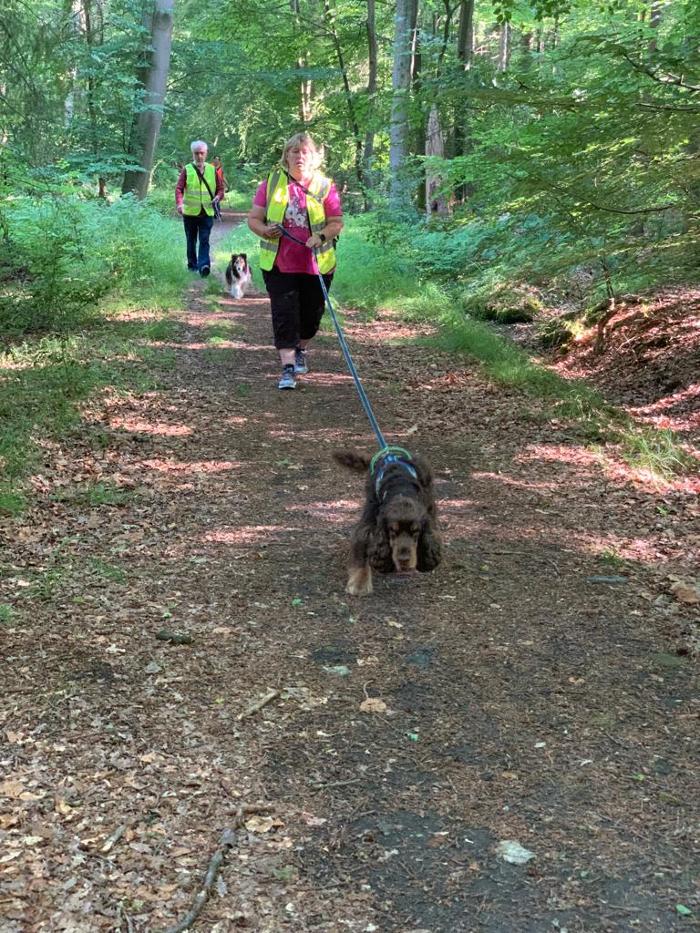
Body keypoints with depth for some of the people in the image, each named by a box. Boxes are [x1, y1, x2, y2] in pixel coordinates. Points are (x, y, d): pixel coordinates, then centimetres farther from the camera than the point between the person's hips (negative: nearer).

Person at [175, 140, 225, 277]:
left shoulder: (212, 170, 6)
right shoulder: (187, 170, 0)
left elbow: (220, 188, 12)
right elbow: (179, 188, -7)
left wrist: (218, 197, -12)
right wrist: (179, 203, -25)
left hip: (207, 212, 0)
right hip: (190, 212, 0)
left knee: (204, 240, -9)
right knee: (191, 240, 11)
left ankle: (204, 265, -18)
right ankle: (192, 265, 24)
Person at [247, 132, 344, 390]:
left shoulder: (325, 186, 1)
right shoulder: (271, 183, 2)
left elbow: (337, 223, 0)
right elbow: (253, 219, 5)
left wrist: (321, 236, -21)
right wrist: (266, 230, -17)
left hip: (316, 263, 1)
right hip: (279, 263, -1)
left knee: (311, 313, 13)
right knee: (284, 313, -7)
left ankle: (301, 350, 41)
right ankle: (288, 368, -6)